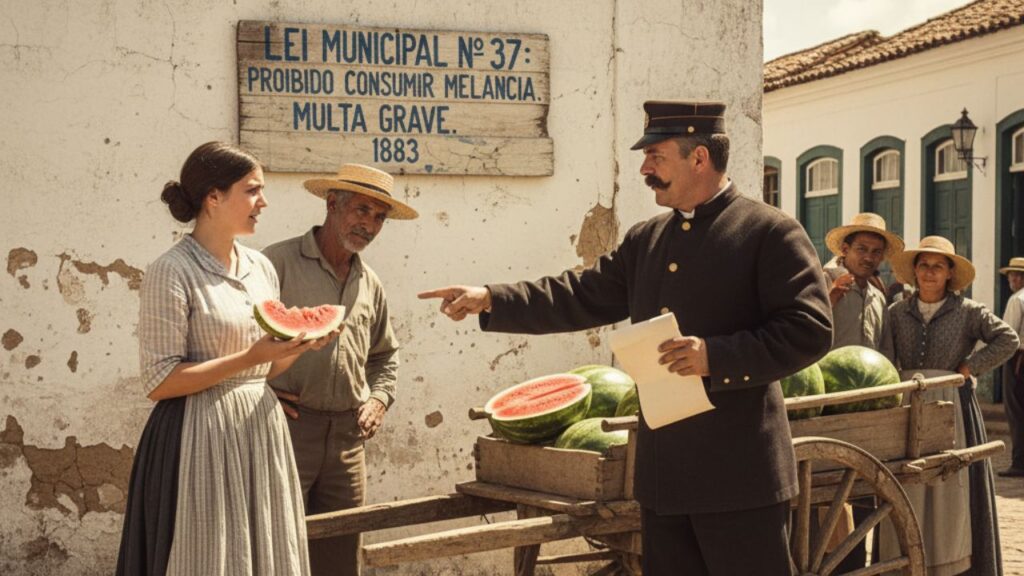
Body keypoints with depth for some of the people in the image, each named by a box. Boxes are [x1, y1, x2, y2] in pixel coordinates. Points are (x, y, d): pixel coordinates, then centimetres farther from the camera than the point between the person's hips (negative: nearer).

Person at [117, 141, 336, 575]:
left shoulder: (261, 268, 10)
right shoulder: (172, 273, -12)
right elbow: (159, 382, -16)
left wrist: (298, 348, -4)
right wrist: (250, 358, -20)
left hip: (260, 430, 7)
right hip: (202, 441, -7)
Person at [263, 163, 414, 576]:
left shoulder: (370, 285, 16)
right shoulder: (279, 262, -6)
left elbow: (384, 356, 28)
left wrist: (379, 398, 12)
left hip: (348, 436, 6)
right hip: (287, 430, -6)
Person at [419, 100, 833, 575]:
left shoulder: (771, 233, -8)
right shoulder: (645, 240, 14)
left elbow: (809, 331, -14)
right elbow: (581, 298, 19)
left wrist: (716, 356, -23)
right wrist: (490, 299, 10)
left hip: (738, 475, -7)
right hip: (662, 470, 7)